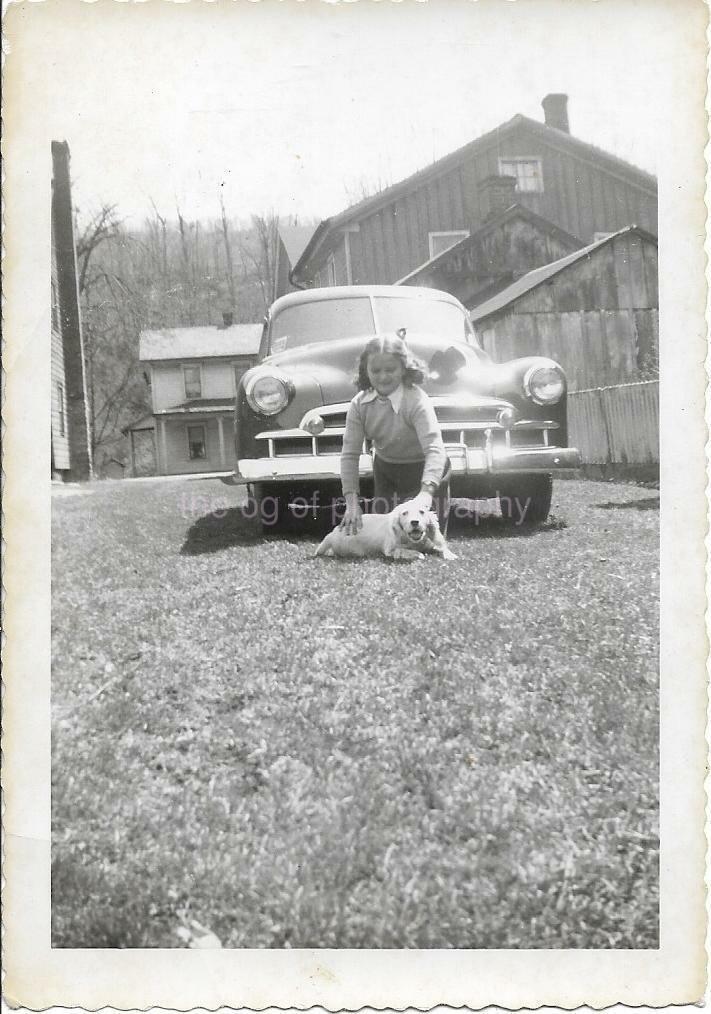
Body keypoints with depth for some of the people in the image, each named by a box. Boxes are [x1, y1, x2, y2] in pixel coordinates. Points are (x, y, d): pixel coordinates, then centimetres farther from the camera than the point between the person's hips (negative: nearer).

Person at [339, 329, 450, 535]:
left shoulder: (417, 401, -27)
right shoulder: (359, 404, -12)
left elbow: (434, 449, -38)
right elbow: (349, 454, -13)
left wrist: (426, 492, -53)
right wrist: (352, 502, -23)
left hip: (423, 471, -5)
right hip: (385, 470, 5)